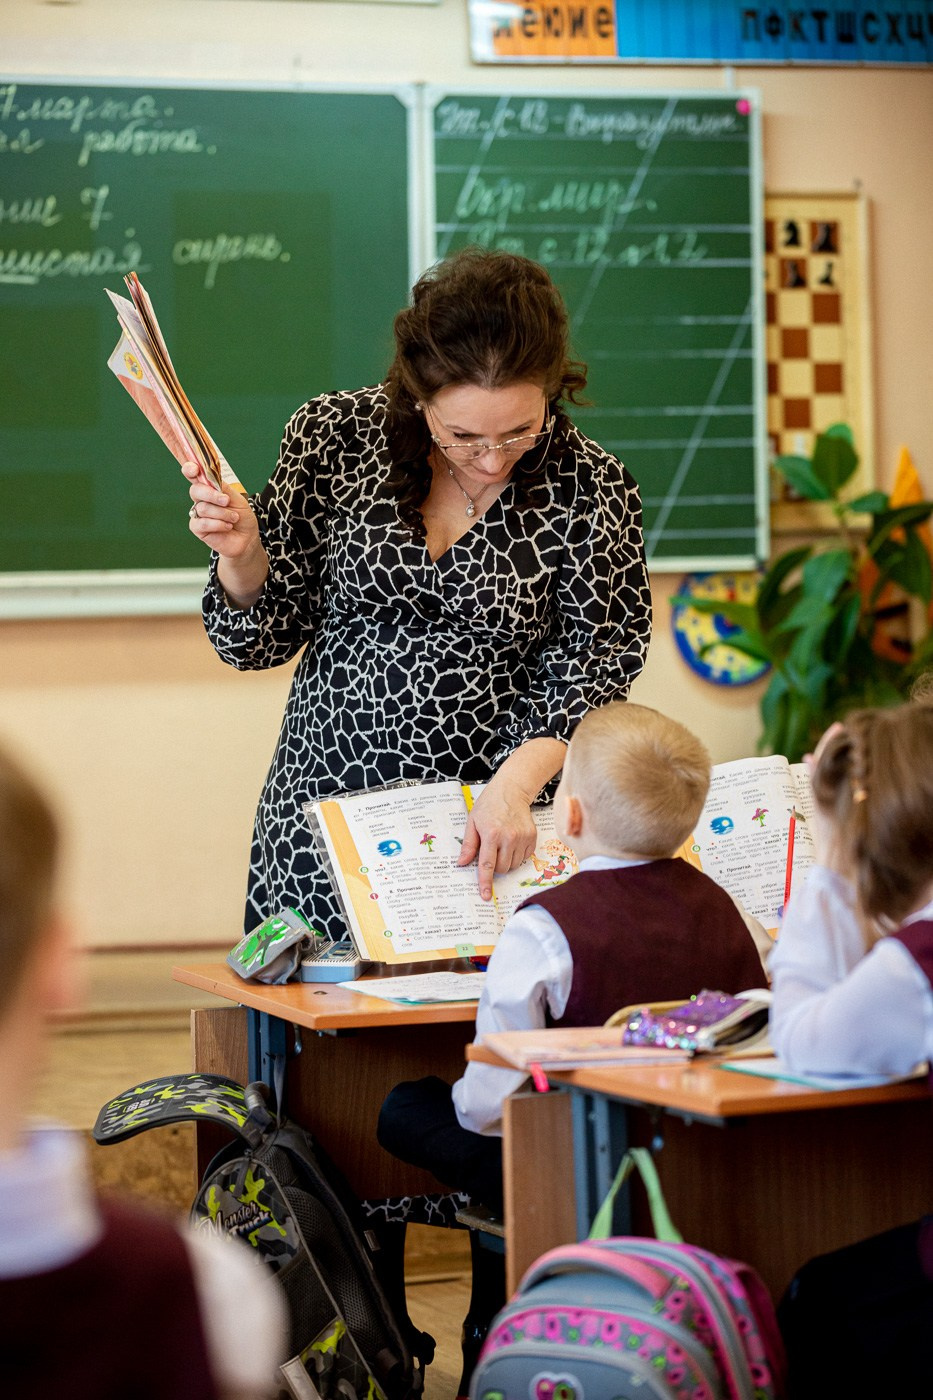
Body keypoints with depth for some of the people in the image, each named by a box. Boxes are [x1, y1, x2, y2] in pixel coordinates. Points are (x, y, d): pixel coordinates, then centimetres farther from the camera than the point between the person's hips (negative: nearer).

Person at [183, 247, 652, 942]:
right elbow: (264, 639, 3)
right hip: (324, 821, 1)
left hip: (489, 834, -1)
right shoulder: (335, 436, -4)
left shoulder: (591, 489, -6)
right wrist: (240, 552, -17)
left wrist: (515, 784, -21)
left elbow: (592, 674, -5)